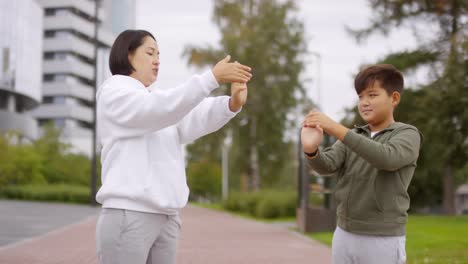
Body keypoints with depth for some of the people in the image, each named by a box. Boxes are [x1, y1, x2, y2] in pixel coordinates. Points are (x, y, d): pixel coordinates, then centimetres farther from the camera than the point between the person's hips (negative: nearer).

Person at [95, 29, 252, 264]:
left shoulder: (156, 99, 21)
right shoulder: (114, 92, -1)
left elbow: (192, 121, 2)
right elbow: (162, 109, -19)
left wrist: (233, 103, -17)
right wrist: (213, 77, -23)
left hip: (165, 218, 7)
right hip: (128, 215, -7)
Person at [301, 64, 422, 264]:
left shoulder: (408, 135, -2)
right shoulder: (352, 137, 12)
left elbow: (387, 158, -24)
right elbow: (327, 165, -5)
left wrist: (336, 129, -29)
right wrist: (311, 150, -29)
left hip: (383, 241, -5)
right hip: (344, 236, 5)